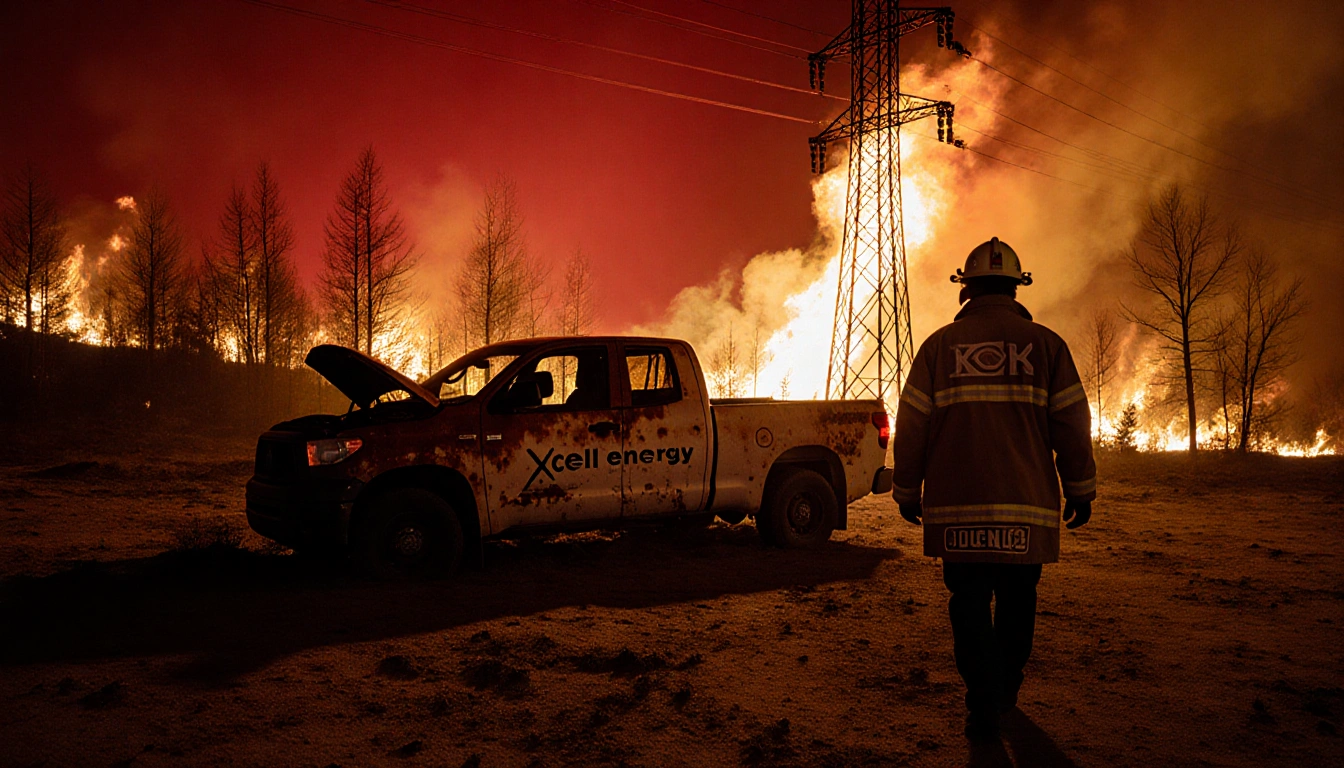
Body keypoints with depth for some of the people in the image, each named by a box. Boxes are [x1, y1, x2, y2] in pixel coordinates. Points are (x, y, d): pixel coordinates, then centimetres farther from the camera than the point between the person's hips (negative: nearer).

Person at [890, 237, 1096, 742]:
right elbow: (1072, 423, 1)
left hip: (957, 504, -1)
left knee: (970, 602, 6)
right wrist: (1081, 490, 11)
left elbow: (912, 425, 2)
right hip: (1027, 504, 1)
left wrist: (907, 491, 12)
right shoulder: (1044, 344, 3)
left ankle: (984, 709, 0)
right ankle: (1005, 693, 32)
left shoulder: (940, 344, 3)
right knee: (1017, 599, 17)